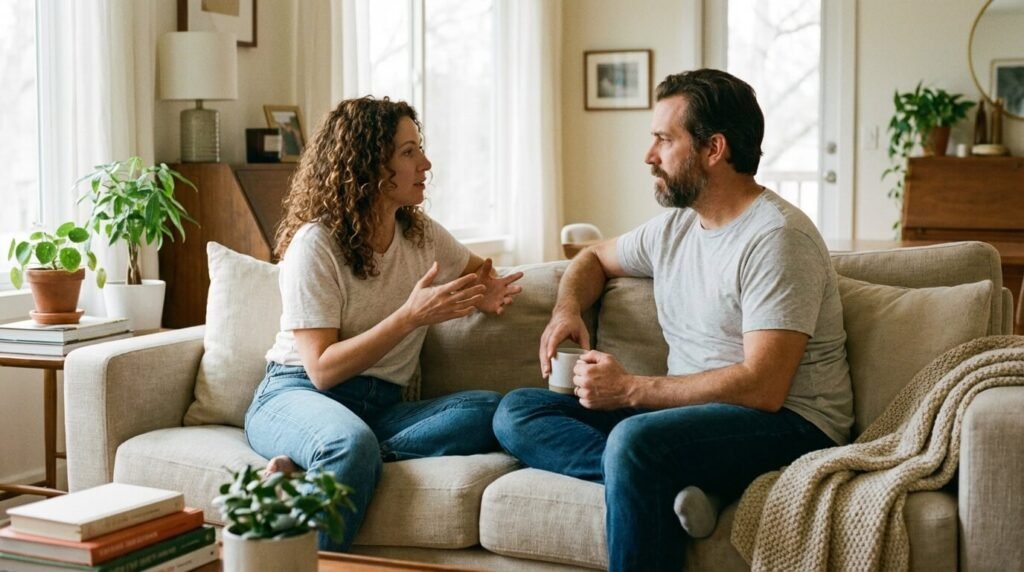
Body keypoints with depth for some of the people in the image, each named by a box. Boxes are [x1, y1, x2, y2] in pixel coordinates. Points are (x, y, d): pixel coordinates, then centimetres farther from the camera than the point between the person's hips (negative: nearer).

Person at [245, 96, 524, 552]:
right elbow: (322, 370, -16)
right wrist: (411, 316, -23)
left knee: (489, 410, -24)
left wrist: (486, 295, 3)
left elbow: (479, 270, 29)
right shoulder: (315, 243, -10)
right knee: (353, 445, -42)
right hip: (297, 395, -6)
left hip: (381, 407, 7)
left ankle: (307, 468, -27)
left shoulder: (420, 232, 9)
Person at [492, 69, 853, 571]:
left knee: (635, 439, -38)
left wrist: (630, 389, -18)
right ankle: (665, 482, -24)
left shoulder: (777, 237, -15)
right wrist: (566, 309, 7)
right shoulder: (674, 227, 11)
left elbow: (762, 388, -23)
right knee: (516, 413, -3)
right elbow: (595, 258, 31)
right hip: (689, 411, 9)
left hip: (787, 423, -9)